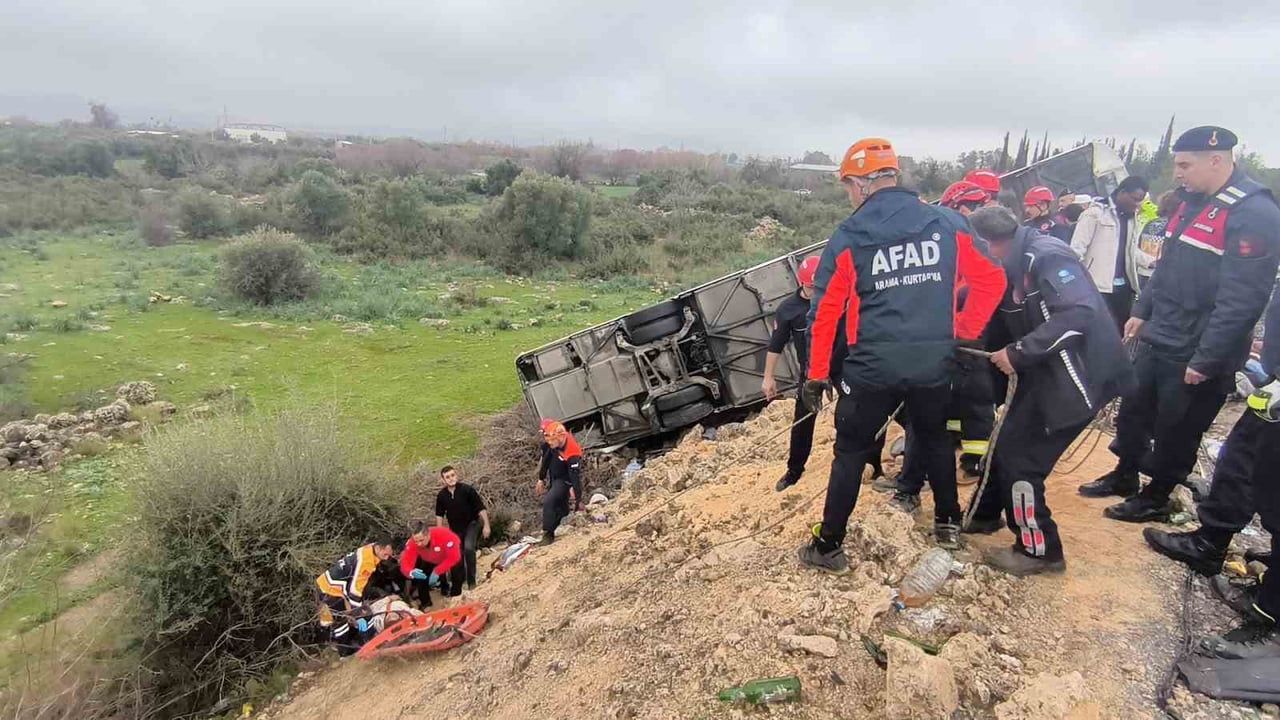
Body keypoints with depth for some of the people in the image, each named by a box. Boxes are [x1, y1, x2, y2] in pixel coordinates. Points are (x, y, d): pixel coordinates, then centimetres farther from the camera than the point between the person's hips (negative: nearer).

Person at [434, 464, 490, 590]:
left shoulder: (467, 489, -20)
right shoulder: (441, 495, -9)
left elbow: (481, 508, -15)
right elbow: (439, 515, 6)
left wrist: (486, 525, -16)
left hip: (472, 523, -4)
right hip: (455, 528, 4)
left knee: (469, 548, -27)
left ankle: (471, 582, -14)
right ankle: (456, 587, 26)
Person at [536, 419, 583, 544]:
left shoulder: (572, 454, -38)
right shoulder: (553, 442, -19)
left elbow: (576, 477, -32)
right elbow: (546, 458, 0)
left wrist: (578, 500, -28)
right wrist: (541, 479, 8)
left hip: (565, 480, -7)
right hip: (553, 476, 7)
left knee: (548, 502, -20)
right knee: (560, 505, 19)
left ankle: (548, 534, -7)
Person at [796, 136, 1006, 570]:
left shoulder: (850, 236, -5)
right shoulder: (947, 224, 2)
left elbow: (825, 310, -4)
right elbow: (992, 280, 2)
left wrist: (817, 375, 4)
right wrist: (963, 333, 12)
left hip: (873, 365, -3)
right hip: (935, 362, 3)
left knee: (851, 450, 9)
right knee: (934, 438, 26)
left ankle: (828, 546, 15)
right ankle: (948, 524, 40)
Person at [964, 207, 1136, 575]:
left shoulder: (1045, 256, -20)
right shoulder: (1013, 268, 9)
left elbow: (1079, 313, -32)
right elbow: (999, 329, 11)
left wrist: (1018, 353, -29)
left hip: (1075, 375, -9)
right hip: (1047, 372, 9)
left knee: (1019, 457, -5)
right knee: (1007, 442, 16)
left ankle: (1040, 550, 10)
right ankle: (985, 514, 35)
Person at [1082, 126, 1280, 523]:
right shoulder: (1193, 202, 8)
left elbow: (1241, 300, -23)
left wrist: (1205, 360, -23)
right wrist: (1142, 312, 17)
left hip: (1195, 354, -8)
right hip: (1157, 339, 8)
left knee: (1175, 431, 8)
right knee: (1133, 411, 19)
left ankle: (1156, 498, 26)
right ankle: (1124, 476, 37)